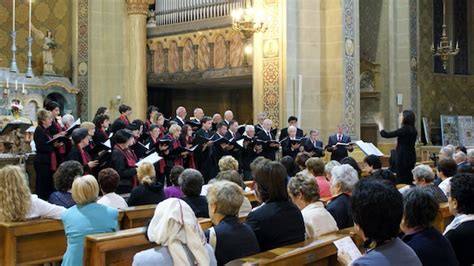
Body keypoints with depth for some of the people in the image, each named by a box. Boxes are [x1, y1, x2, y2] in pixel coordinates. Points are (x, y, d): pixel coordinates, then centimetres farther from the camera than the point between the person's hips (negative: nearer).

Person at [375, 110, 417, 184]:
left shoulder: (404, 130, -18)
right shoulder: (413, 130, 8)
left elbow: (385, 135, -16)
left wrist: (380, 123, 0)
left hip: (403, 158, -9)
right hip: (411, 158, 9)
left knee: (402, 181, -4)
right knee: (409, 179, 13)